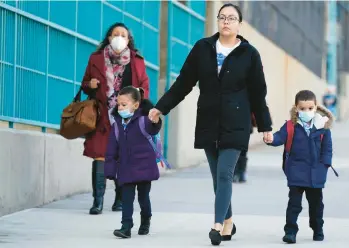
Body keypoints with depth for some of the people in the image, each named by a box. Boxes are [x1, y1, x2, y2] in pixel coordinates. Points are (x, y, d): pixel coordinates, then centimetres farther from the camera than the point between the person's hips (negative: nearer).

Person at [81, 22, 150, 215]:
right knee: (100, 154, -8)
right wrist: (90, 85, -6)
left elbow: (145, 87, 11)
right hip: (102, 117, 0)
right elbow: (85, 84, 16)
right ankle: (98, 201, -9)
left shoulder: (137, 62, 8)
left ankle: (120, 199, 15)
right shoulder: (96, 59, 8)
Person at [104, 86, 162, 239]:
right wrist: (110, 169, 2)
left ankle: (145, 223, 32)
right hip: (126, 170, 3)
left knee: (143, 197, 11)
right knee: (126, 198, -2)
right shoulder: (117, 125, 4)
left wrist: (155, 122, -55)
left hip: (144, 168, -3)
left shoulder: (143, 121, -8)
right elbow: (112, 150, 6)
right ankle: (126, 227, -4)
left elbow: (153, 130, -32)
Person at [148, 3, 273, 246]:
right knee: (218, 176, 8)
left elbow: (258, 93, 4)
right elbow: (184, 82, 8)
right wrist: (161, 107, 5)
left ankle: (218, 224, -15)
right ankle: (228, 222, 21)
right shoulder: (203, 48, 4)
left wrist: (265, 126, 6)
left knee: (224, 173, -13)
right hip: (208, 123, 3)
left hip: (235, 124, -3)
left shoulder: (249, 53, -1)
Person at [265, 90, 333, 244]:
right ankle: (290, 231, -2)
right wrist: (271, 139, -35)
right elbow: (280, 137, -13)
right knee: (294, 203, -4)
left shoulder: (323, 126, -3)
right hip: (296, 172, -2)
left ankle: (318, 230, 32)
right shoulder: (291, 126, -5)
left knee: (316, 203, 16)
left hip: (316, 173, 2)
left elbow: (327, 148, 1)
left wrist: (324, 164, -6)